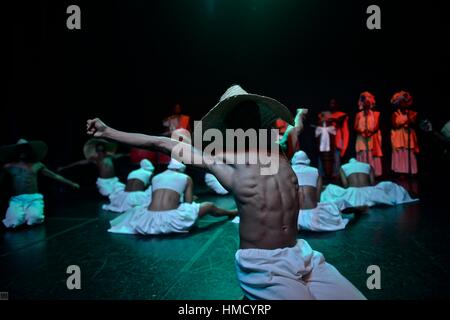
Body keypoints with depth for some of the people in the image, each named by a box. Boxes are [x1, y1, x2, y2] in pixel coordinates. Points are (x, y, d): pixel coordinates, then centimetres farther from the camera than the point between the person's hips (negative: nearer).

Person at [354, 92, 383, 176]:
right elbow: (355, 127, 4)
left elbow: (377, 127, 1)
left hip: (372, 138, -1)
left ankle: (373, 174, -2)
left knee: (372, 156, -4)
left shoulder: (375, 114, 9)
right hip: (362, 139, 1)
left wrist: (371, 132, -18)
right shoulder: (359, 114, 11)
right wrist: (361, 131, -15)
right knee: (362, 156, -3)